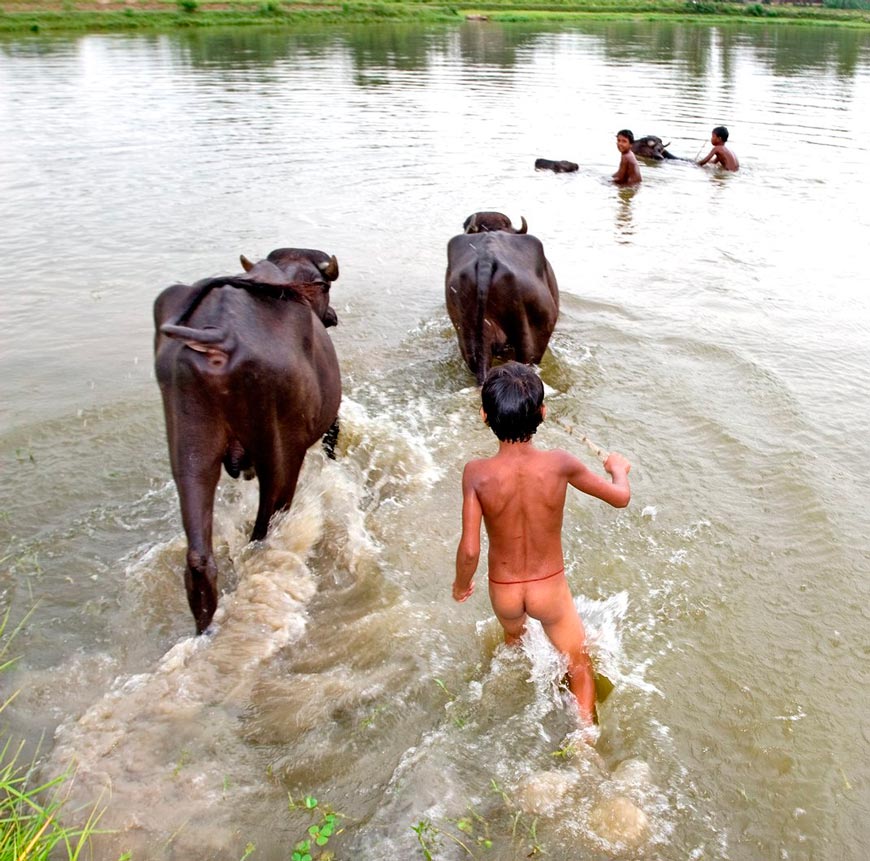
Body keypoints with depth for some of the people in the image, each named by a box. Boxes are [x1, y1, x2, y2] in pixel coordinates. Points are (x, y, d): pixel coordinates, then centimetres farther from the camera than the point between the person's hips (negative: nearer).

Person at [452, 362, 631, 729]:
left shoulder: (476, 473, -24)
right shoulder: (559, 464, -23)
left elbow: (470, 549, -21)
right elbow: (620, 497, -8)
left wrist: (462, 583, 0)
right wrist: (619, 468, 15)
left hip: (503, 591, 2)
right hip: (550, 589, -2)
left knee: (513, 636, 37)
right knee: (580, 669, 22)